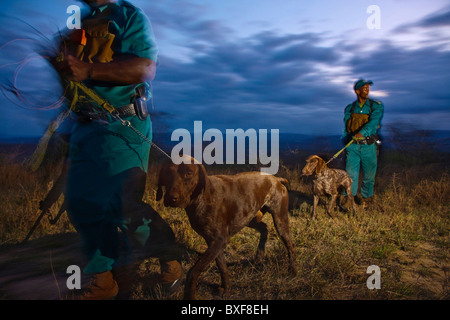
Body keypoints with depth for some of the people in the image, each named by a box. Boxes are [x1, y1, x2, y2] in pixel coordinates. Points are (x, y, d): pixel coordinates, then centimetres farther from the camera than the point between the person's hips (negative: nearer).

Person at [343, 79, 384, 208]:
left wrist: (363, 132, -33)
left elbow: (374, 121, -15)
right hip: (353, 145, 1)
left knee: (369, 174, 8)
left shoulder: (376, 106, 3)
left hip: (368, 145, -1)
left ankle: (366, 197, 27)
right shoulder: (349, 108, 10)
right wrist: (346, 142, 1)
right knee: (350, 173, -7)